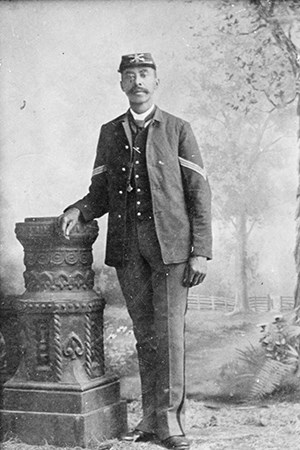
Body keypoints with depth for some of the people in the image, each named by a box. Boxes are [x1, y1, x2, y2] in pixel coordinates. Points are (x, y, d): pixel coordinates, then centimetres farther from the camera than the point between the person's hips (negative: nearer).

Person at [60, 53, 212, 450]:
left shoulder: (178, 130, 6)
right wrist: (79, 210, -6)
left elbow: (199, 193, 1)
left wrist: (201, 252, -7)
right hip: (126, 245, 3)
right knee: (144, 333, 7)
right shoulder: (109, 133, 15)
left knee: (169, 331, -6)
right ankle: (151, 418, 13)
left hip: (169, 242, -3)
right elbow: (101, 192, 17)